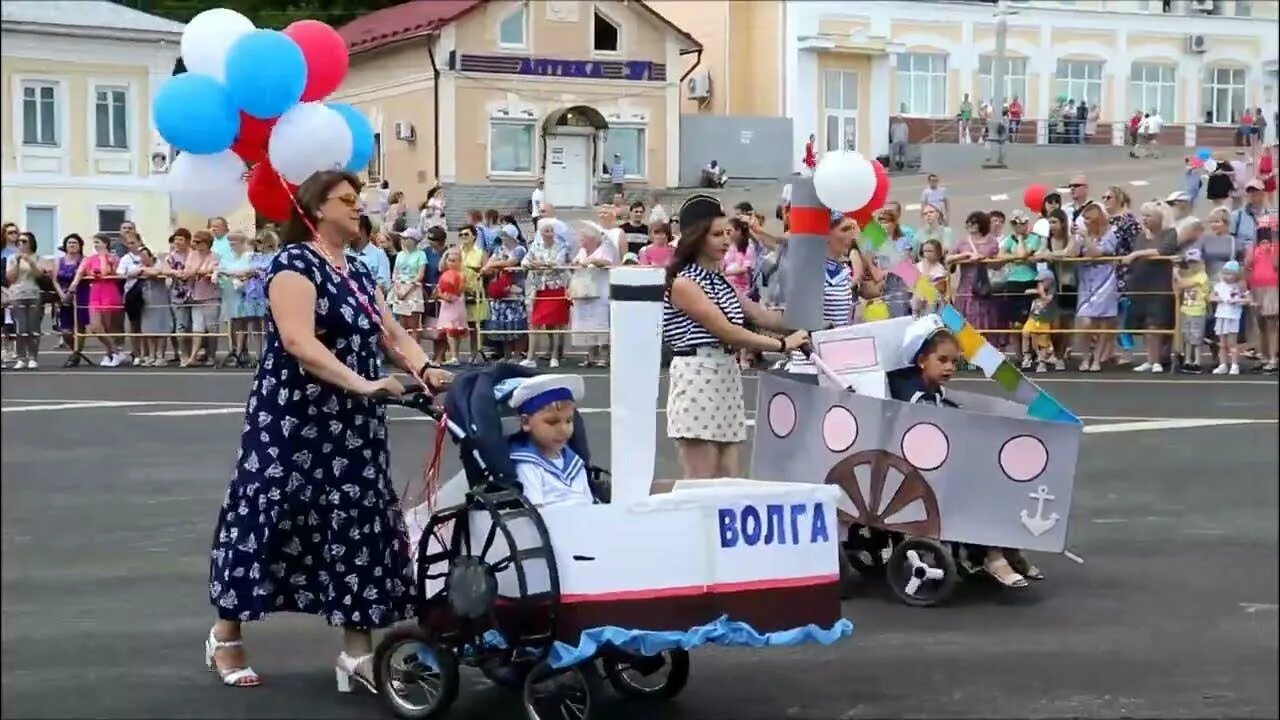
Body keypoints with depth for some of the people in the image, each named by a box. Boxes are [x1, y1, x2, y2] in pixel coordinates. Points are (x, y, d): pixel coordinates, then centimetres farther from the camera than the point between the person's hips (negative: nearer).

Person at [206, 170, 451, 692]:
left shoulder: (359, 272, 14)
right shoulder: (294, 264, -12)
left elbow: (390, 333, 9)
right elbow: (298, 341, -25)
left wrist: (423, 369, -12)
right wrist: (360, 383, -34)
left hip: (351, 426, 8)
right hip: (293, 423, -8)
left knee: (360, 523, 4)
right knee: (269, 516, -1)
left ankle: (357, 653, 7)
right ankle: (225, 636, 15)